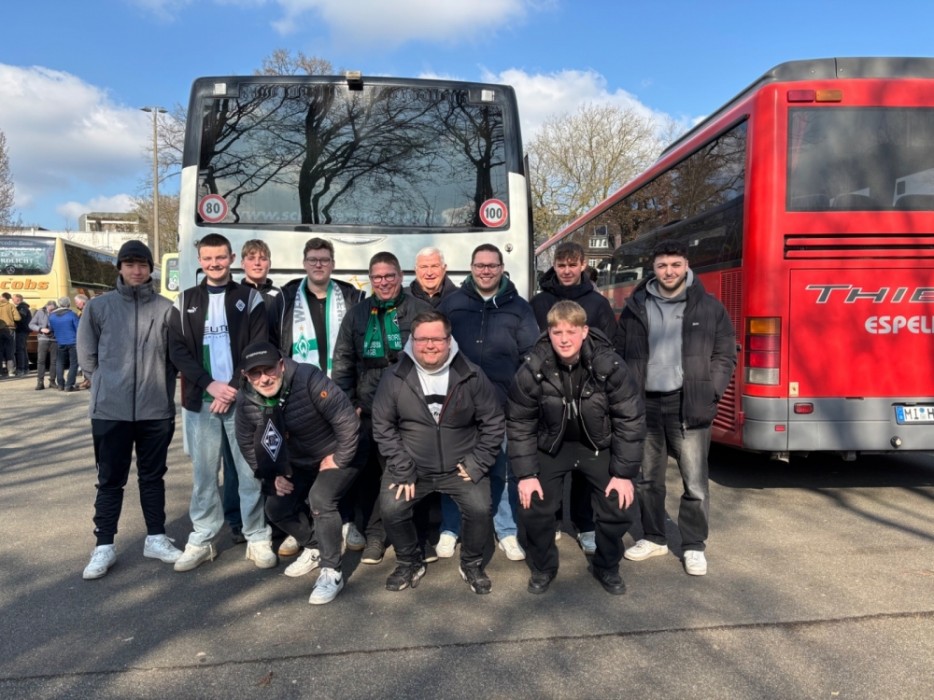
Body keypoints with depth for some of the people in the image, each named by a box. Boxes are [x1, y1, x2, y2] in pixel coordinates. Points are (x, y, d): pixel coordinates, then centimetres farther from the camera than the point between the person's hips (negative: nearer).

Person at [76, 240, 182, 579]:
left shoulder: (165, 308, 1)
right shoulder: (99, 306, 3)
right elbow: (87, 354, 8)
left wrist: (158, 384, 3)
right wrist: (111, 379, 5)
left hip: (156, 409, 0)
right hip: (110, 409, 0)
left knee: (153, 475, 12)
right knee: (110, 479, 7)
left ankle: (156, 538, 23)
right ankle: (104, 547, 17)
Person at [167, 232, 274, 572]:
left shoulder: (250, 298, 4)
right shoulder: (185, 301, 10)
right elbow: (177, 350, 2)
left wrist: (234, 387, -12)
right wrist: (210, 384, -10)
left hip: (242, 397, -2)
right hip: (200, 400, 2)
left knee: (251, 470, 1)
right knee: (203, 472, 8)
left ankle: (258, 539, 11)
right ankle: (202, 540, 19)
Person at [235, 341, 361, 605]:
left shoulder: (308, 378, -32)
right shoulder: (246, 399, -12)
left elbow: (348, 420, -31)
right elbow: (247, 443, 4)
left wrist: (339, 459, -22)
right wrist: (272, 476, 0)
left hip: (336, 455, -7)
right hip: (299, 463, 7)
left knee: (320, 499, -27)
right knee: (276, 508, 3)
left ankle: (332, 572, -11)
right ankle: (313, 548, 29)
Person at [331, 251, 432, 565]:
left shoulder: (421, 311, 3)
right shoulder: (356, 314, 12)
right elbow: (342, 361, 11)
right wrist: (347, 404, 3)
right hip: (368, 410, 3)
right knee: (368, 473, 3)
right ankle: (374, 536, 19)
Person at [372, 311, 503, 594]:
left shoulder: (472, 376, -8)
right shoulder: (394, 377, -8)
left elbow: (493, 423, -1)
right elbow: (383, 426, -3)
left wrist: (477, 464, -7)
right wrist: (402, 469, -9)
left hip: (461, 465, 0)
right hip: (411, 465, 1)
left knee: (480, 509, -18)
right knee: (390, 509, -16)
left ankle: (471, 564, 14)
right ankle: (409, 563, 15)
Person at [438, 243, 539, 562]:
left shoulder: (518, 307, 6)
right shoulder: (451, 303, 6)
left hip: (504, 405, 0)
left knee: (503, 470, 8)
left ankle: (507, 532, 23)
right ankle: (450, 529, 24)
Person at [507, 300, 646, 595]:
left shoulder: (609, 366, -25)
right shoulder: (533, 369, -24)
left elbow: (630, 419, -15)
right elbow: (519, 423, -12)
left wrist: (624, 473, -14)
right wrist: (526, 474, -13)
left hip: (598, 445, 0)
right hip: (551, 445, 0)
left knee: (618, 507, -4)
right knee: (534, 508, -6)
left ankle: (607, 567, 24)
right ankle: (543, 568, 21)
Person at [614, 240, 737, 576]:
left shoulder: (710, 308, 2)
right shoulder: (635, 308, 7)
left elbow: (725, 355, 4)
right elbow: (619, 354, 9)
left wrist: (709, 393, -6)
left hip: (688, 405, -2)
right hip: (645, 403, 3)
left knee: (695, 482, 1)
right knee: (647, 478, 13)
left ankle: (694, 546, 18)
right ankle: (654, 538, 29)